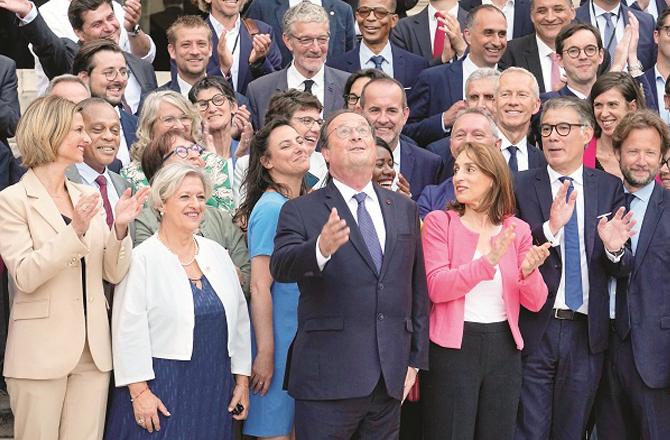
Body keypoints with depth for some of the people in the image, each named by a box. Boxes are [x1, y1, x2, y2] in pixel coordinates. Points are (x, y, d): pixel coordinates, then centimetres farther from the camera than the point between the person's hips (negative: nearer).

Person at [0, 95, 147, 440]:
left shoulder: (86, 196, 10)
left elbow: (113, 274, 8)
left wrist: (119, 228, -9)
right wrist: (76, 231, -22)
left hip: (93, 349, 5)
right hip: (41, 351, -5)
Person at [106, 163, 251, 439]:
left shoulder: (217, 254, 9)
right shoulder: (142, 258, -7)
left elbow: (239, 319, 12)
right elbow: (129, 331, -11)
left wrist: (242, 380, 10)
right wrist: (139, 391, -14)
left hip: (216, 386, 5)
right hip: (161, 387, -5)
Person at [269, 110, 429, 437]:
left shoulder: (404, 209, 13)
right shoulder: (300, 211, 0)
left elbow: (417, 287, 14)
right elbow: (280, 267, -17)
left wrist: (415, 359, 12)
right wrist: (321, 248, -37)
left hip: (390, 380, 4)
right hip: (328, 378, -4)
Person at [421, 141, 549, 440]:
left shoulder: (518, 230, 4)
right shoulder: (439, 222, -4)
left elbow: (535, 303, 2)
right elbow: (436, 288, -16)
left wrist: (528, 272, -19)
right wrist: (489, 261, -25)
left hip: (504, 348, 3)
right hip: (452, 347, -3)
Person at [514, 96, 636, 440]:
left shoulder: (610, 188, 4)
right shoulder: (521, 186, -2)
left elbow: (621, 270, 4)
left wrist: (615, 249, -18)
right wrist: (550, 228, -25)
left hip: (586, 331, 2)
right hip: (535, 330, -2)